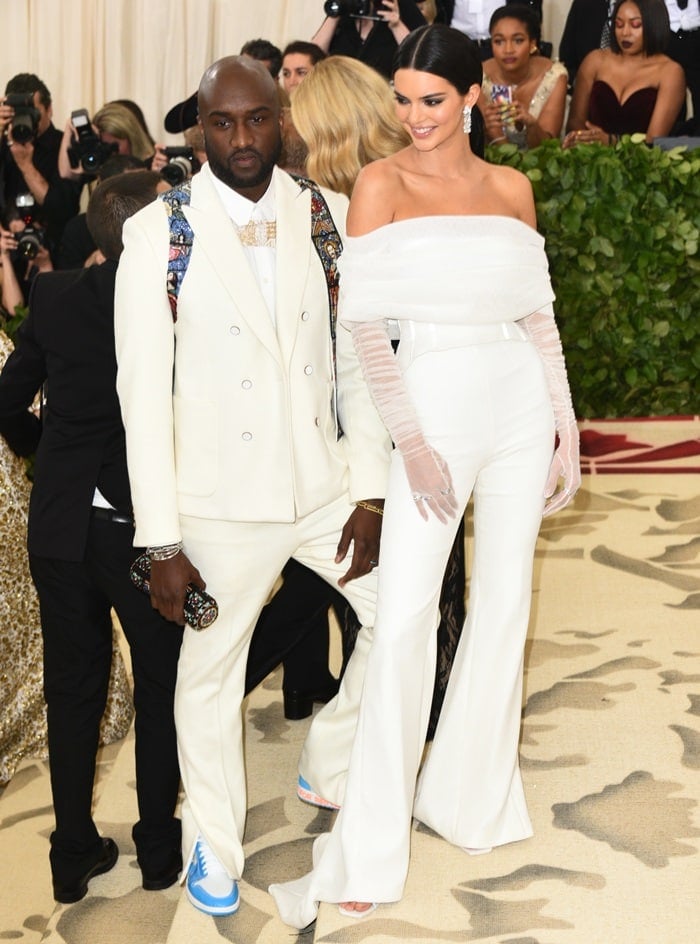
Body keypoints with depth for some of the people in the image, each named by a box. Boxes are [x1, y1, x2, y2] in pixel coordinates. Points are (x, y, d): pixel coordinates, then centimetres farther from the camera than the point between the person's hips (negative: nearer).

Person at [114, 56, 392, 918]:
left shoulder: (329, 217, 0)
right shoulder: (158, 234, -9)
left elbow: (357, 361, 3)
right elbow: (143, 390, -10)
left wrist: (369, 494, 0)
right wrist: (161, 541, -11)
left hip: (326, 484, 3)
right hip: (223, 500, -3)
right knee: (210, 673, 10)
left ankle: (337, 768, 35)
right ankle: (212, 843, 33)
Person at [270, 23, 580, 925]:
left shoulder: (510, 189, 8)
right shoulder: (381, 184, -3)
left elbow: (537, 314, 12)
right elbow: (362, 321, -8)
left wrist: (566, 427, 8)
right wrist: (411, 442, -14)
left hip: (519, 408, 4)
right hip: (431, 404, -4)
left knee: (503, 603, 10)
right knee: (404, 619, -8)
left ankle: (472, 790, 29)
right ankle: (369, 848, 0)